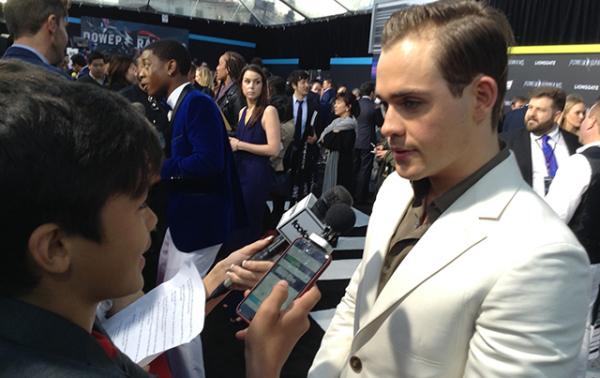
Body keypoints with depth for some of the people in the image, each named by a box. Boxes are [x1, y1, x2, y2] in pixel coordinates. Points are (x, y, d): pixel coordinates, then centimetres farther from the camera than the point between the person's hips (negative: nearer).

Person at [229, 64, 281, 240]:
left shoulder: (269, 110, -11)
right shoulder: (243, 111, 12)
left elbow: (274, 148, -19)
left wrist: (239, 145, -14)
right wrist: (231, 143, 4)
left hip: (257, 173, -7)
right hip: (240, 171, 7)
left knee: (251, 224, 2)